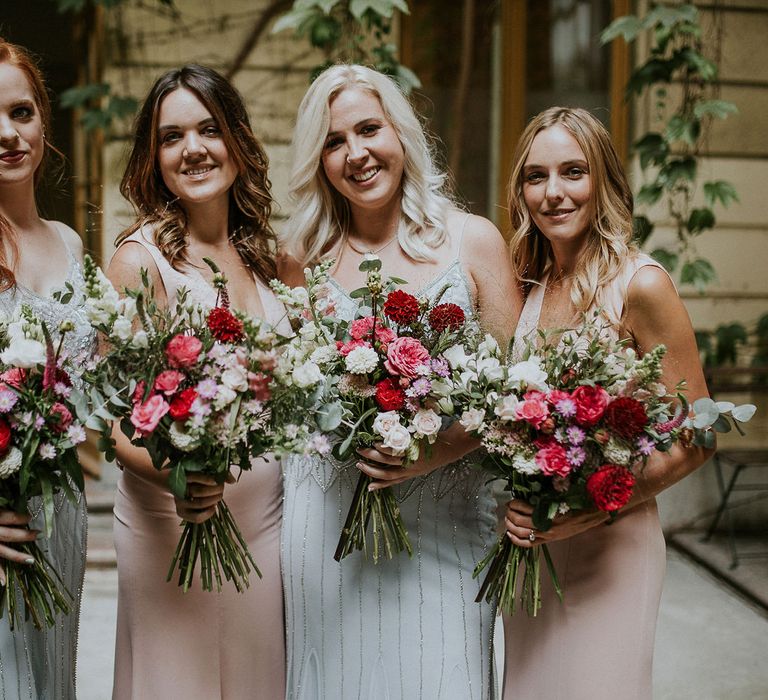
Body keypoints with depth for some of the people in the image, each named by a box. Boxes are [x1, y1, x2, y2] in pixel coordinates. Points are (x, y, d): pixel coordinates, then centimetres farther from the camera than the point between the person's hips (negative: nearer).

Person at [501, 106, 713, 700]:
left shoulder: (640, 284, -14)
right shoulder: (530, 284, 4)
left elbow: (694, 438, -12)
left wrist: (594, 509, -20)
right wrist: (511, 500, -3)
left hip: (610, 546, -6)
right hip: (528, 546, 6)